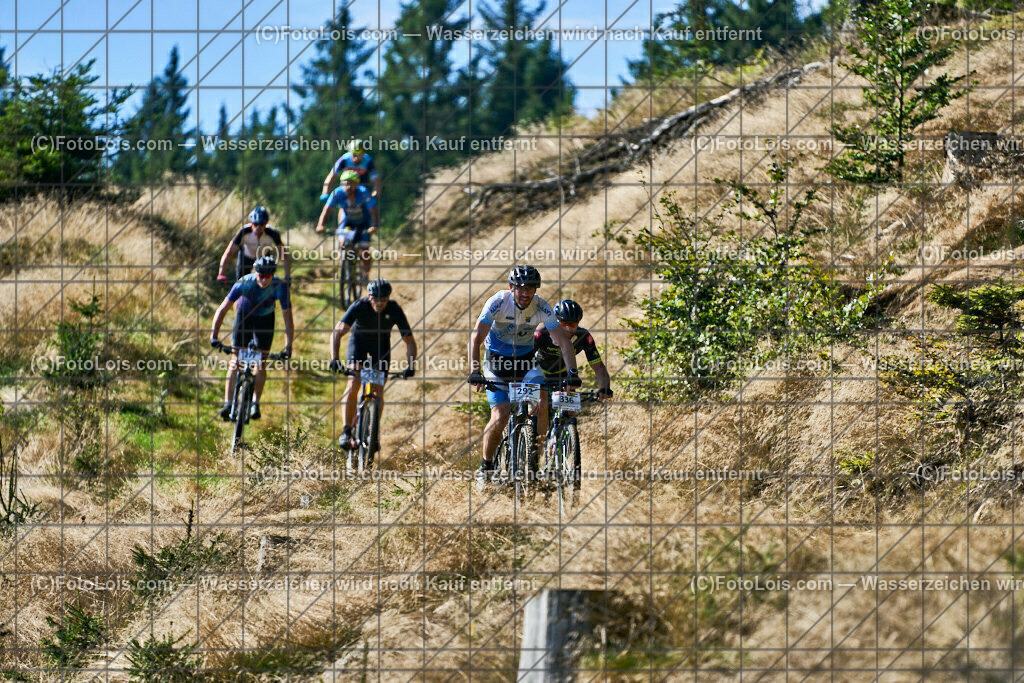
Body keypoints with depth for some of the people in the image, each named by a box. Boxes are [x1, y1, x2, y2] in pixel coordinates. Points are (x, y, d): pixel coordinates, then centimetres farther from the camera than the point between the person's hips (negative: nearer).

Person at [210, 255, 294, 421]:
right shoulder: (245, 283, -34)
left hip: (265, 319, 0)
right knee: (236, 360, -9)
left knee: (262, 362, -4)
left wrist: (288, 347, -38)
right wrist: (214, 336, -38)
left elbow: (287, 316, -30)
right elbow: (222, 309, -31)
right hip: (244, 315, 0)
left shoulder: (279, 286, -32)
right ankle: (228, 404, -11)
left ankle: (255, 403, 10)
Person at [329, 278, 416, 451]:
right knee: (353, 385, -19)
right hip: (359, 340, -1)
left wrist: (410, 365, -38)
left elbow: (409, 341, -23)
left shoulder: (394, 310, -28)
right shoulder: (359, 306, -32)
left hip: (381, 344, 1)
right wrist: (334, 358, -52)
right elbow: (338, 332, -38)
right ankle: (346, 432, -14)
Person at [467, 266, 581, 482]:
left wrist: (572, 372, -34)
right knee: (500, 415, -17)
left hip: (525, 359, 2)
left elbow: (563, 342, -19)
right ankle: (486, 465, 5)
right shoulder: (498, 302, -23)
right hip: (497, 360, -2)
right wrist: (474, 371, -42)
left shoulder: (542, 307, -17)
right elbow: (476, 337, -29)